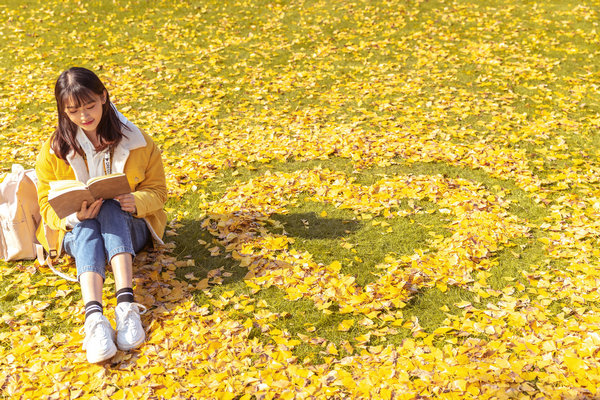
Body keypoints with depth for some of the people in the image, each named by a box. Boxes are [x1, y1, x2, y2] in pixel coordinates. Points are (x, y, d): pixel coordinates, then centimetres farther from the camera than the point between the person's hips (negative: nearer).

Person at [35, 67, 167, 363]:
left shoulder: (135, 141, -2)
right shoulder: (53, 151, -2)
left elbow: (157, 189, 2)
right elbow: (47, 204, -1)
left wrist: (136, 202, -22)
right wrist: (75, 215, -25)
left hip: (128, 227, 0)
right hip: (77, 231, 0)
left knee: (110, 208, -34)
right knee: (88, 231, -36)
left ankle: (127, 303, -50)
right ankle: (94, 316, -59)